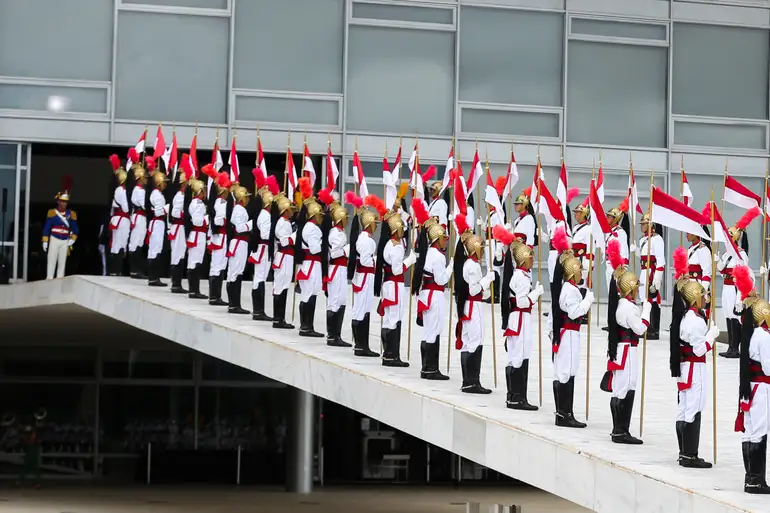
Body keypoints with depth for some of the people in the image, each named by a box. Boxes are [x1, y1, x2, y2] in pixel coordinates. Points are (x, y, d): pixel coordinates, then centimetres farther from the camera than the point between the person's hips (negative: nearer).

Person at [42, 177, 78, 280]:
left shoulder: (71, 214, 5)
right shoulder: (52, 213, -3)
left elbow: (75, 229, 9)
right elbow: (46, 228, -2)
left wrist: (72, 240, -5)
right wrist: (45, 242, -6)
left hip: (65, 242, 3)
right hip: (54, 240, -3)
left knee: (62, 263, 5)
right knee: (52, 261, -5)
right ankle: (49, 279, -5)